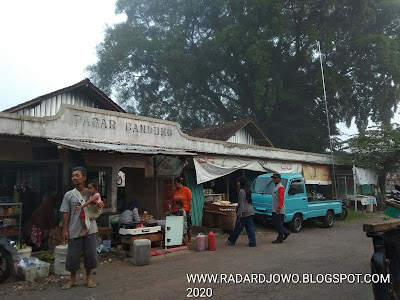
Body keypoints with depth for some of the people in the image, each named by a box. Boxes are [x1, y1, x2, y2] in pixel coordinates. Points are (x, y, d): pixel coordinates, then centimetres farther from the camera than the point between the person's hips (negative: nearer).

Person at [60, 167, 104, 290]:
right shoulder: (69, 195, 0)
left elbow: (99, 203, 14)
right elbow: (66, 213, 0)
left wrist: (101, 204, -11)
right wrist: (65, 230, -4)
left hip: (90, 229, 1)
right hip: (74, 230, -1)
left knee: (90, 254, 7)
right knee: (73, 255, 6)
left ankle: (89, 277, 26)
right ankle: (73, 279, 27)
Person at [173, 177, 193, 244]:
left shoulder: (187, 190, -4)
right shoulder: (175, 191, 10)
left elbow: (190, 201, -5)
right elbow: (173, 201, 14)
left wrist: (190, 211, -11)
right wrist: (172, 211, 9)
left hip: (185, 211, -4)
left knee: (187, 227, 4)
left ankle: (189, 241, 15)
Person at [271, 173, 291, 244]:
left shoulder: (281, 187, -14)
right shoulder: (276, 187, 18)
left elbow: (281, 199, -24)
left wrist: (279, 207, -32)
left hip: (279, 210, -10)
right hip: (274, 210, 10)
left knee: (279, 224, -3)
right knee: (274, 223, 13)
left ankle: (280, 239, 8)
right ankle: (286, 232, 23)